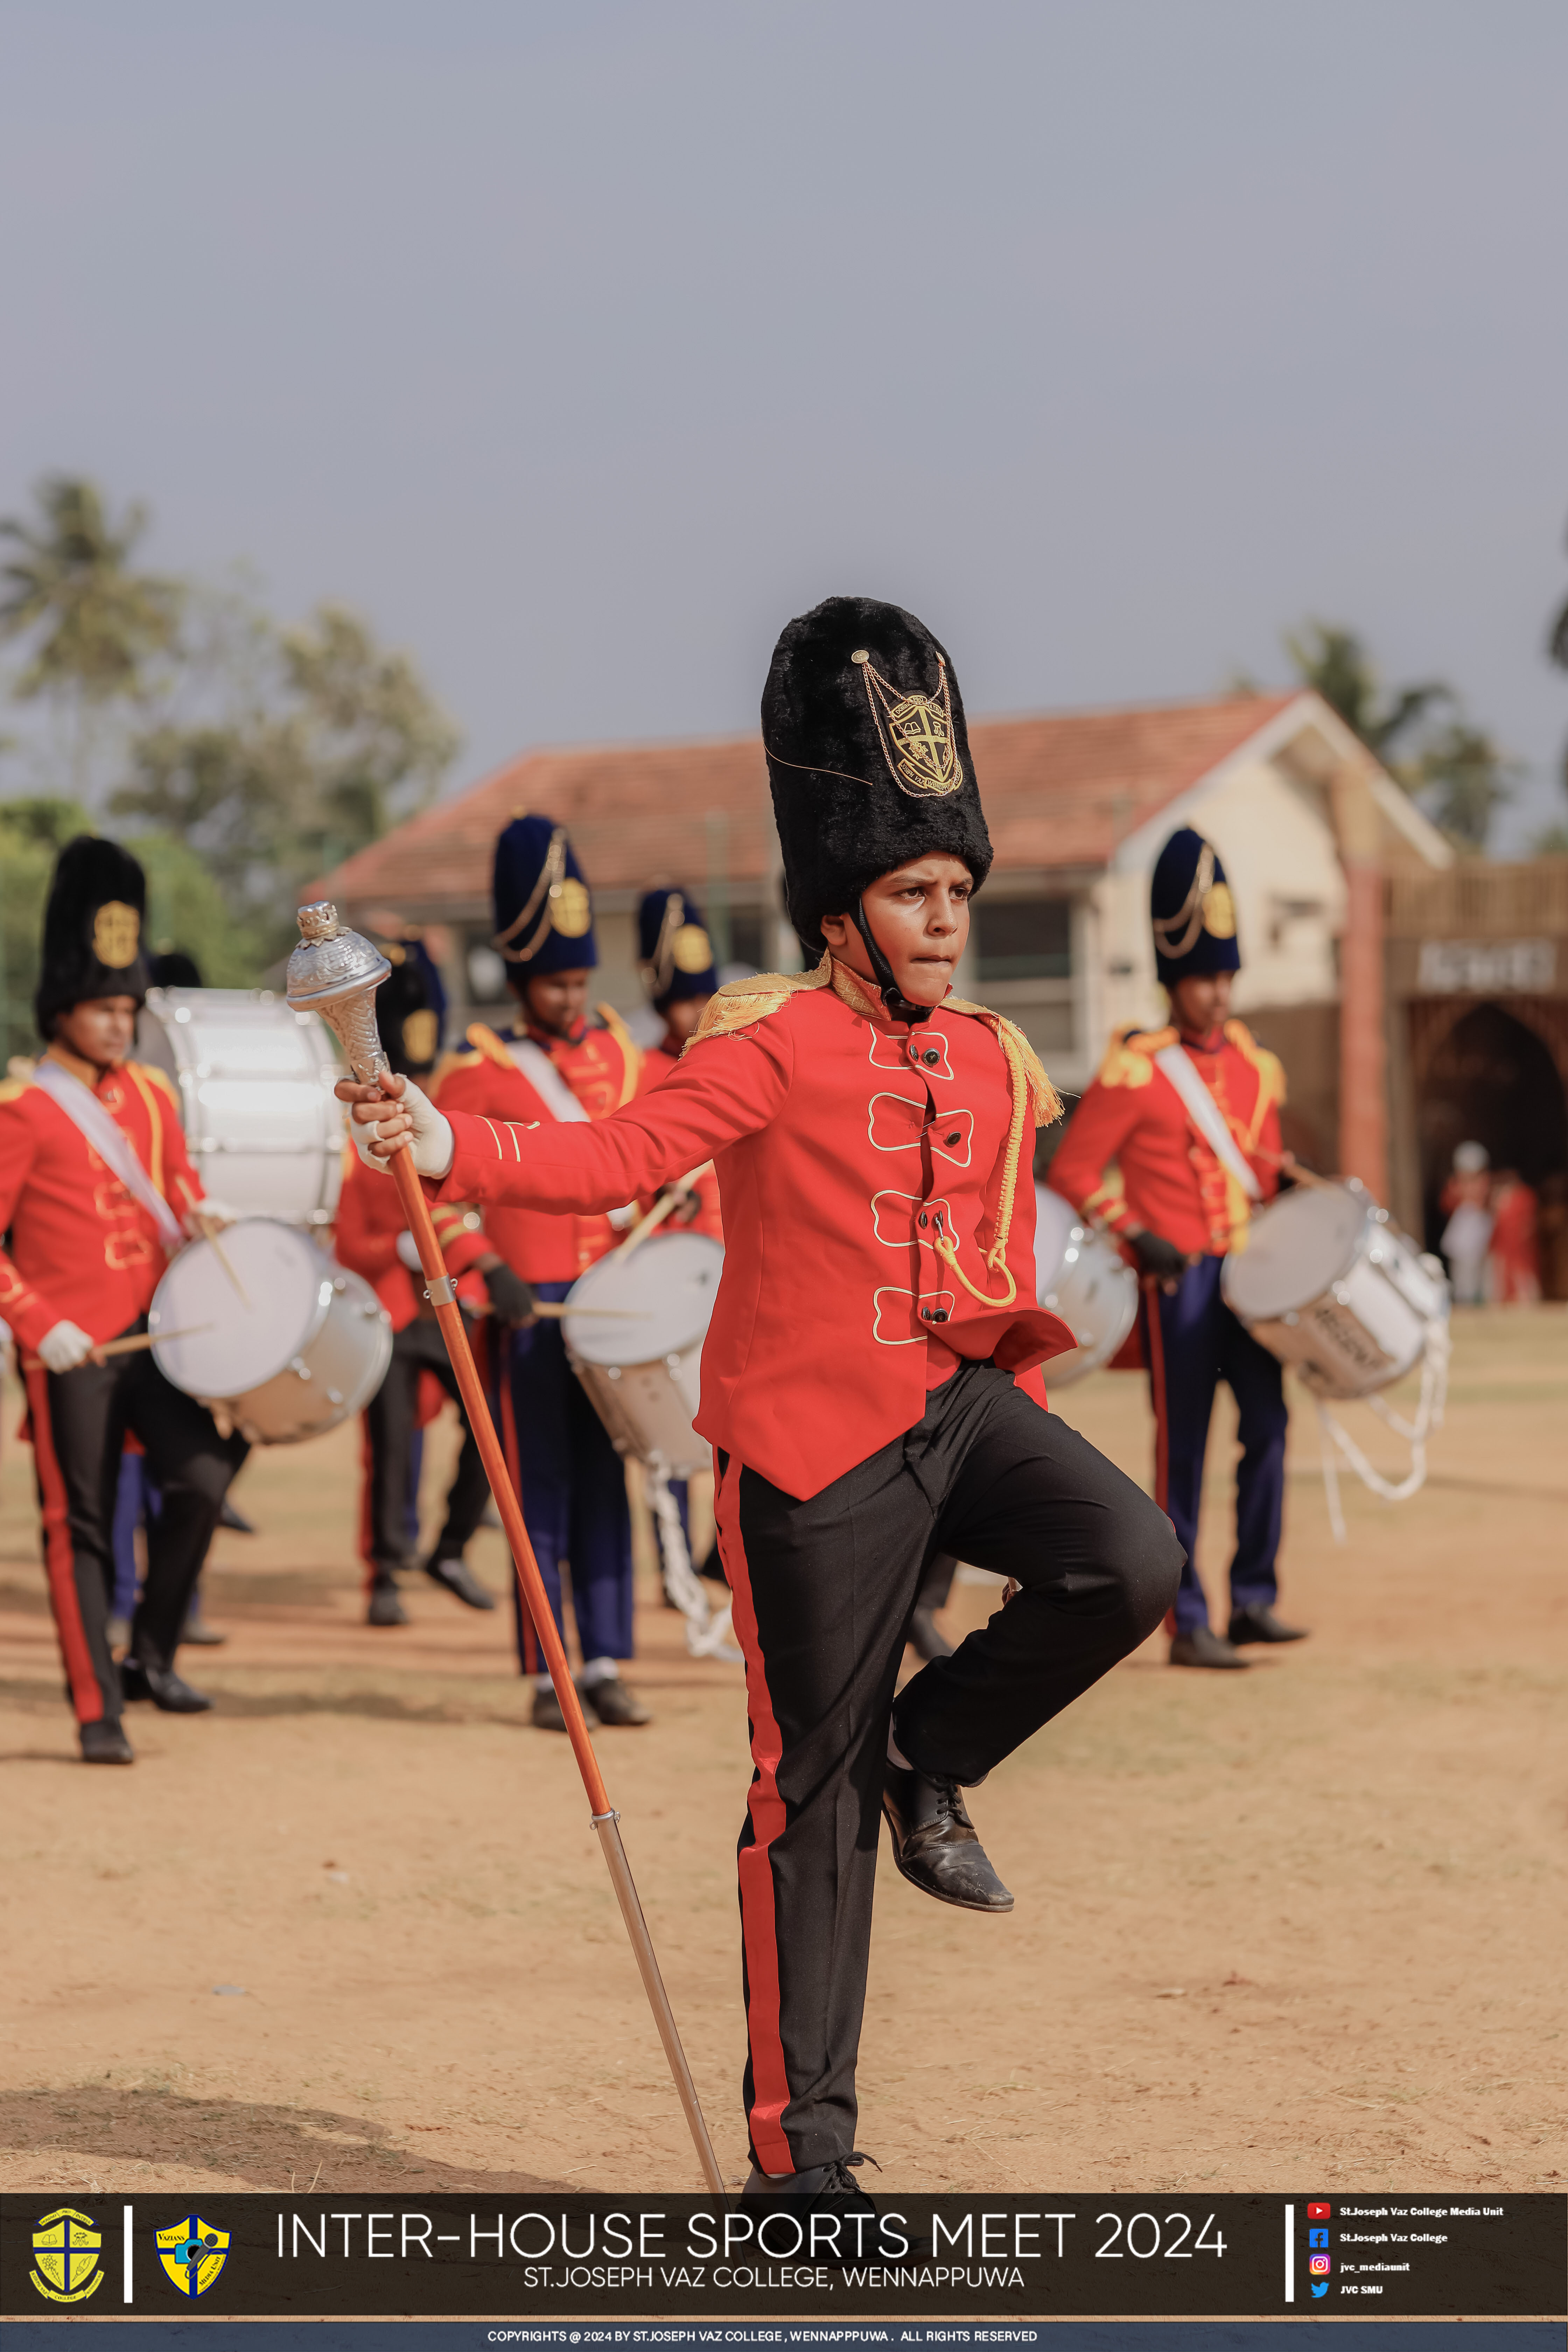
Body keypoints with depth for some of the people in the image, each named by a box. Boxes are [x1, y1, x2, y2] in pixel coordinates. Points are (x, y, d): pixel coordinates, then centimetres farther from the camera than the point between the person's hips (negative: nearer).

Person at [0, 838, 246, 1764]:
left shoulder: (152, 1095, 10)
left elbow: (181, 1192, 21)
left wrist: (202, 1218, -2)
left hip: (157, 1336, 5)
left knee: (204, 1480, -9)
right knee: (82, 1527, 0)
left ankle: (153, 1657, 10)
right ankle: (99, 1710, 6)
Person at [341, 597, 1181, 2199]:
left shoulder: (995, 1065, 10)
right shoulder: (771, 1045, -8)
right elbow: (622, 1156, -20)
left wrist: (1020, 1450, 21)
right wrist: (453, 1151, -36)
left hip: (962, 1404, 5)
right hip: (814, 1446, -5)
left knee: (1131, 1566, -22)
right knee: (813, 1790, 0)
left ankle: (934, 1756, 5)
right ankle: (802, 2147, 9)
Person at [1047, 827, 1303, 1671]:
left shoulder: (1258, 1069, 11)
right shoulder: (1136, 1069, -7)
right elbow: (1071, 1172, -8)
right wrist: (1134, 1237, -18)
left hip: (1249, 1276, 6)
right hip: (1178, 1279, -6)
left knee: (1268, 1426, 1)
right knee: (1183, 1446, -3)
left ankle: (1253, 1602, 12)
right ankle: (1189, 1624, 2)